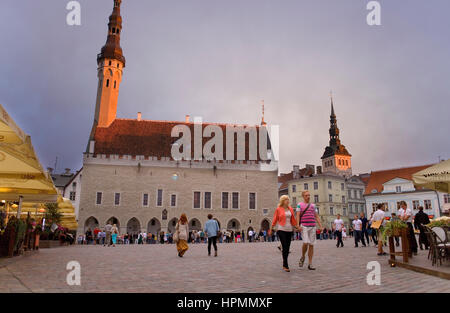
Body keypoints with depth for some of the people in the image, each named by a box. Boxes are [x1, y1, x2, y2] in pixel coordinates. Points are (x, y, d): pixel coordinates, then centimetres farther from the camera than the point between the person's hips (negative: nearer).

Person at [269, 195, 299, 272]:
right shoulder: (278, 209, -2)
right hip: (281, 230, -5)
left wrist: (297, 227, 14)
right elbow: (275, 220, 4)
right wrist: (271, 229, 6)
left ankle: (284, 265, 21)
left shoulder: (290, 209, 11)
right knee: (284, 247, -10)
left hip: (289, 230, 5)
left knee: (287, 248, 8)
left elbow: (293, 220, 17)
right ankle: (286, 266, -6)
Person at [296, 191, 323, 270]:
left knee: (311, 245, 2)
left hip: (313, 227, 4)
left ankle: (310, 264, 8)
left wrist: (320, 226, 4)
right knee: (305, 243, -18)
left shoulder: (313, 205, 16)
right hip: (304, 227, -4)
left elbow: (317, 217, 15)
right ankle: (302, 257, 10)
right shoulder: (300, 205, 6)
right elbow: (298, 216, -1)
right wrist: (298, 225, -14)